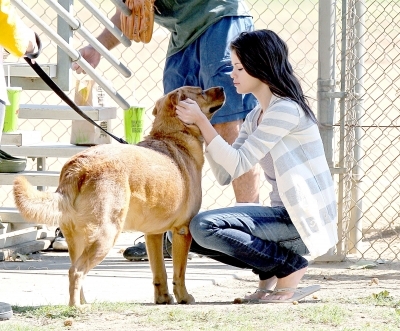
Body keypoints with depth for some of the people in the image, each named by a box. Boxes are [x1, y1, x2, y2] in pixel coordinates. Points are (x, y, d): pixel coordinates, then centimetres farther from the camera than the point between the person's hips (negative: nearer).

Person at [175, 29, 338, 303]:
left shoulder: (286, 110, -14)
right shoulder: (256, 118, 14)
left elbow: (237, 165, -18)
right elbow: (225, 175, 7)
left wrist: (202, 121, -16)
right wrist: (200, 126, 0)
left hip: (306, 221, -9)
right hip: (285, 216, 9)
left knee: (204, 227, -21)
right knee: (191, 234, 6)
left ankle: (291, 268, -8)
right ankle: (271, 271, 9)